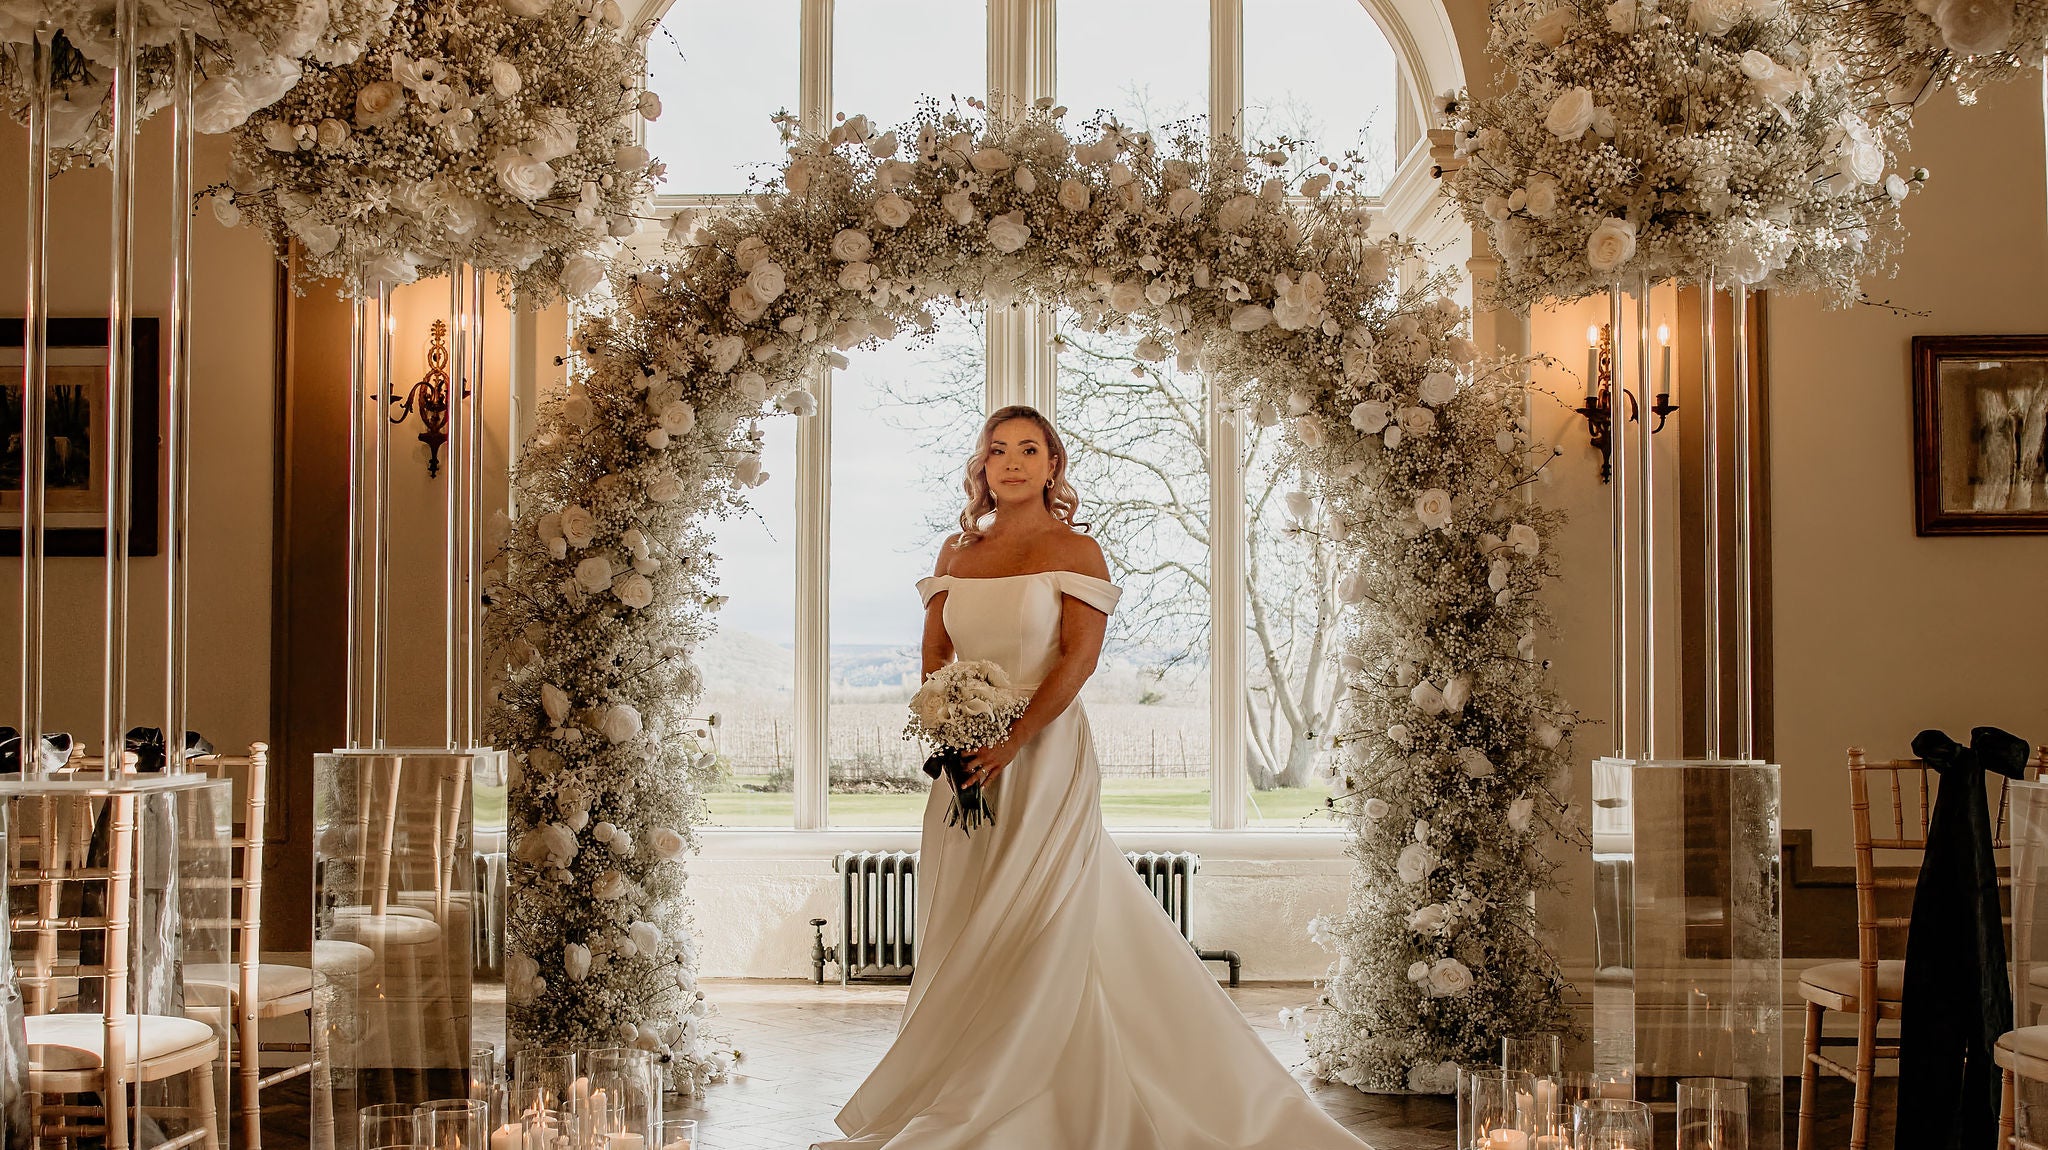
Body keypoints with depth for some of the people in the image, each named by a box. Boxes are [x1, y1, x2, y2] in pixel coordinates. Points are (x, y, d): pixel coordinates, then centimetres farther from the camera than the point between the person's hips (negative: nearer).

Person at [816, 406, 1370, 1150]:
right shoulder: (958, 551, 12)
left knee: (1037, 933, -5)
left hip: (1044, 754, -5)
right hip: (968, 759, 5)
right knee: (962, 934, 7)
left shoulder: (1074, 551, -3)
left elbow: (1079, 657, -11)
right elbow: (934, 651, 10)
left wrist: (1013, 742, -19)